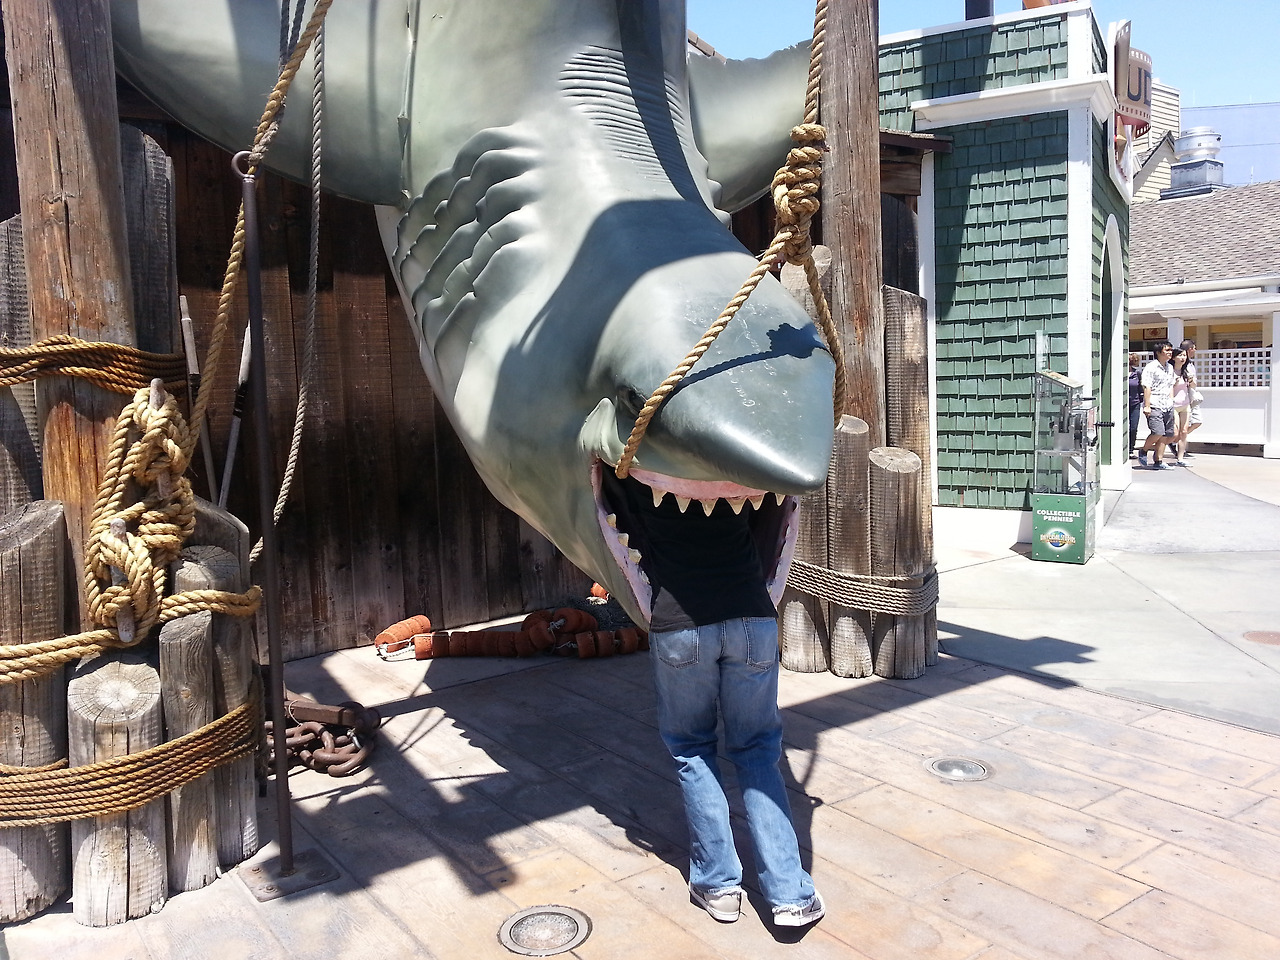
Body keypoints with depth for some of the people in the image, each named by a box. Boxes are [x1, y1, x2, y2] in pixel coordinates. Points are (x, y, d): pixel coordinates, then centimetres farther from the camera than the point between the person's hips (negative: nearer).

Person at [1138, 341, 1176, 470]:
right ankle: (1143, 451, 7)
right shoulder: (1151, 368, -7)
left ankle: (1158, 461, 12)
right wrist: (1147, 406, -17)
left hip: (1167, 406, 8)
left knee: (1168, 434, 4)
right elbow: (1147, 387, -12)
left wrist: (1171, 403, 20)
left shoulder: (1170, 367, 18)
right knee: (1158, 433, -18)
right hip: (1154, 406, -8)